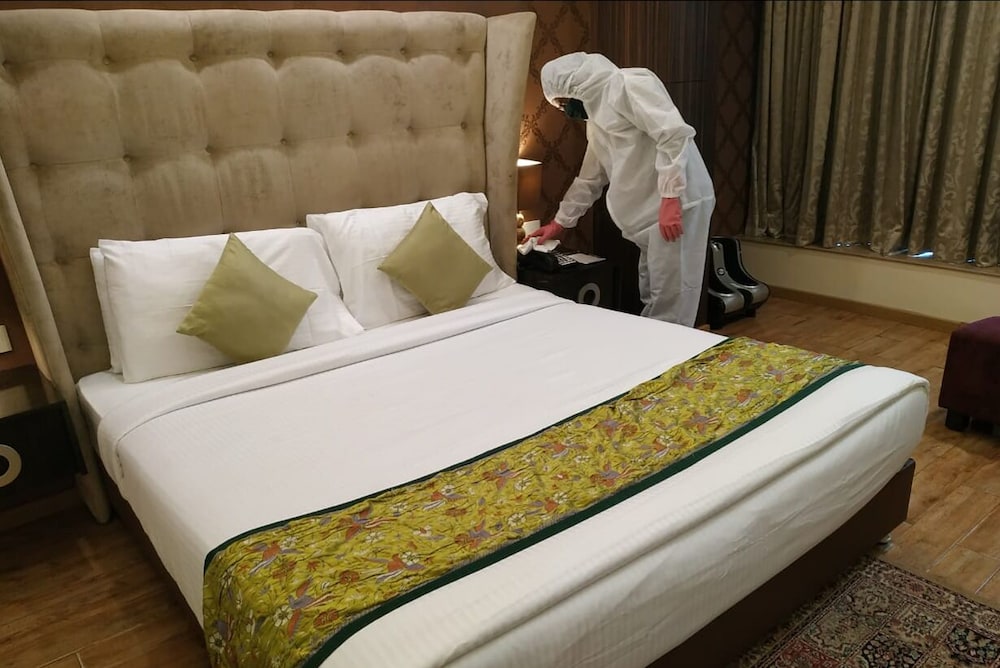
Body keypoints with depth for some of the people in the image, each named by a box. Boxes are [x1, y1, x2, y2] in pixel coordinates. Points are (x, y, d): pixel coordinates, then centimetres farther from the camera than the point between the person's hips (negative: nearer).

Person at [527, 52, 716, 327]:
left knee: (670, 302, -6)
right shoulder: (597, 117, 20)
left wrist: (670, 197, -24)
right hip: (651, 210, 10)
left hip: (678, 202, -10)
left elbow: (674, 134, -19)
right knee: (652, 297, 13)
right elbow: (590, 178, 29)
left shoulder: (630, 84, -9)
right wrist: (560, 222, 30)